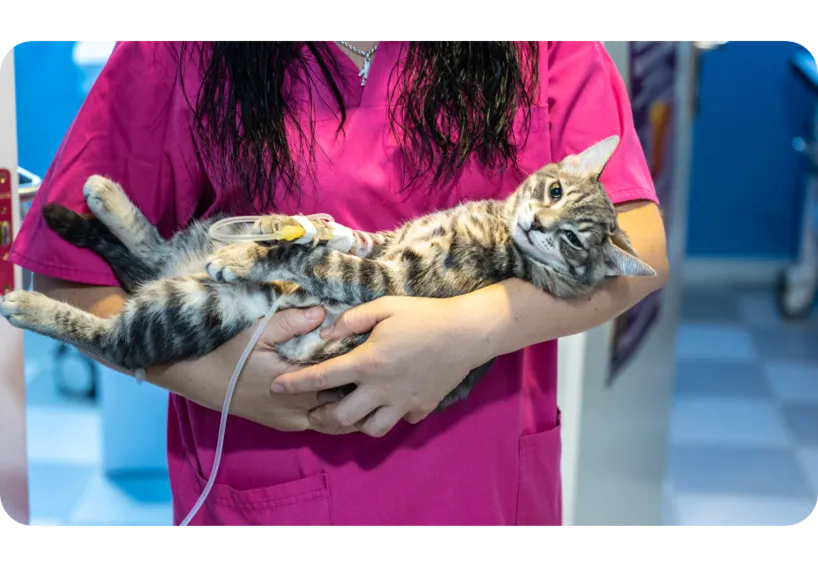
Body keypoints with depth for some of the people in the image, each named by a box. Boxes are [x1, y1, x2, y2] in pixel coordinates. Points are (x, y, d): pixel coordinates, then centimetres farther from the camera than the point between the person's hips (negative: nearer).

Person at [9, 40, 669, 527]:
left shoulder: (545, 53, -7)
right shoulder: (178, 57, -11)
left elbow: (641, 243, -14)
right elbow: (66, 274, -7)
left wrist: (475, 326, -30)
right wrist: (205, 373, -24)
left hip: (495, 483, 2)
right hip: (273, 500, -1)